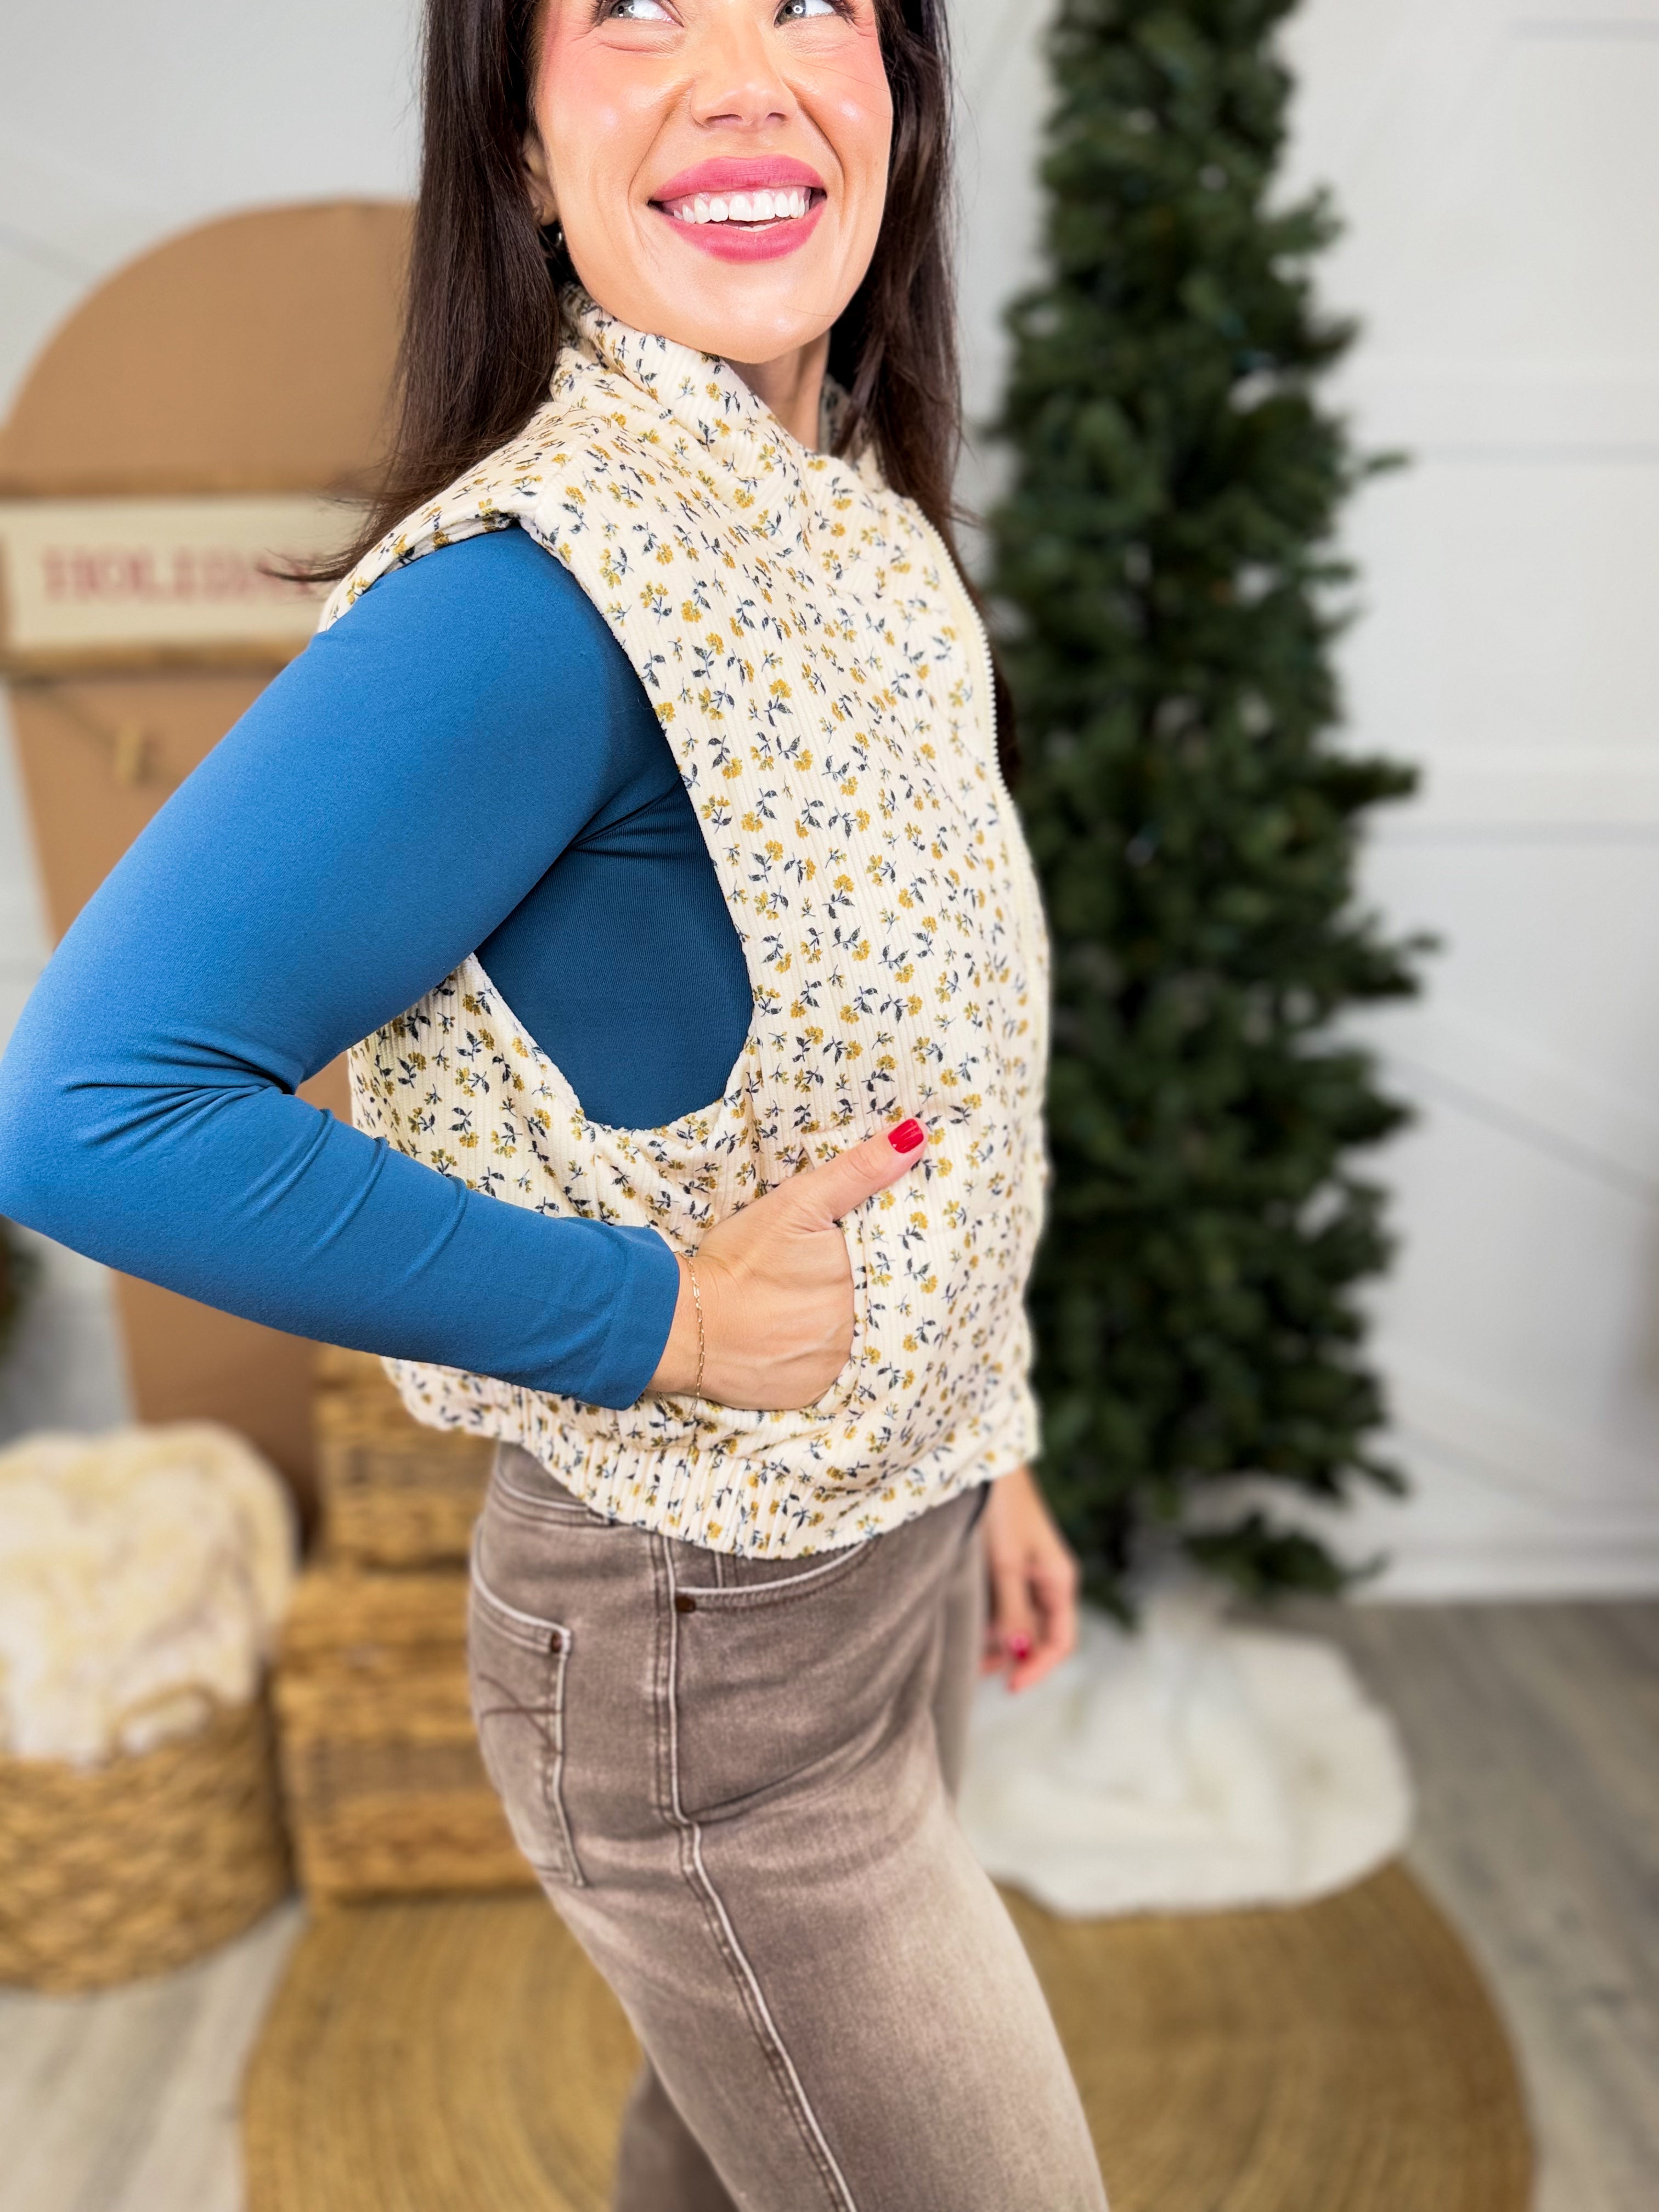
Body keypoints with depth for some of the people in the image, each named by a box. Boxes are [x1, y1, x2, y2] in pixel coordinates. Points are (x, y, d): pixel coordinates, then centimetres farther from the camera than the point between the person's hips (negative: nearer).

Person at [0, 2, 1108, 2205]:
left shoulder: (860, 522, 2)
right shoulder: (541, 589, -25)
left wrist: (965, 1443, 13)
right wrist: (662, 1321, -25)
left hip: (881, 1554, 8)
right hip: (703, 1654, -8)